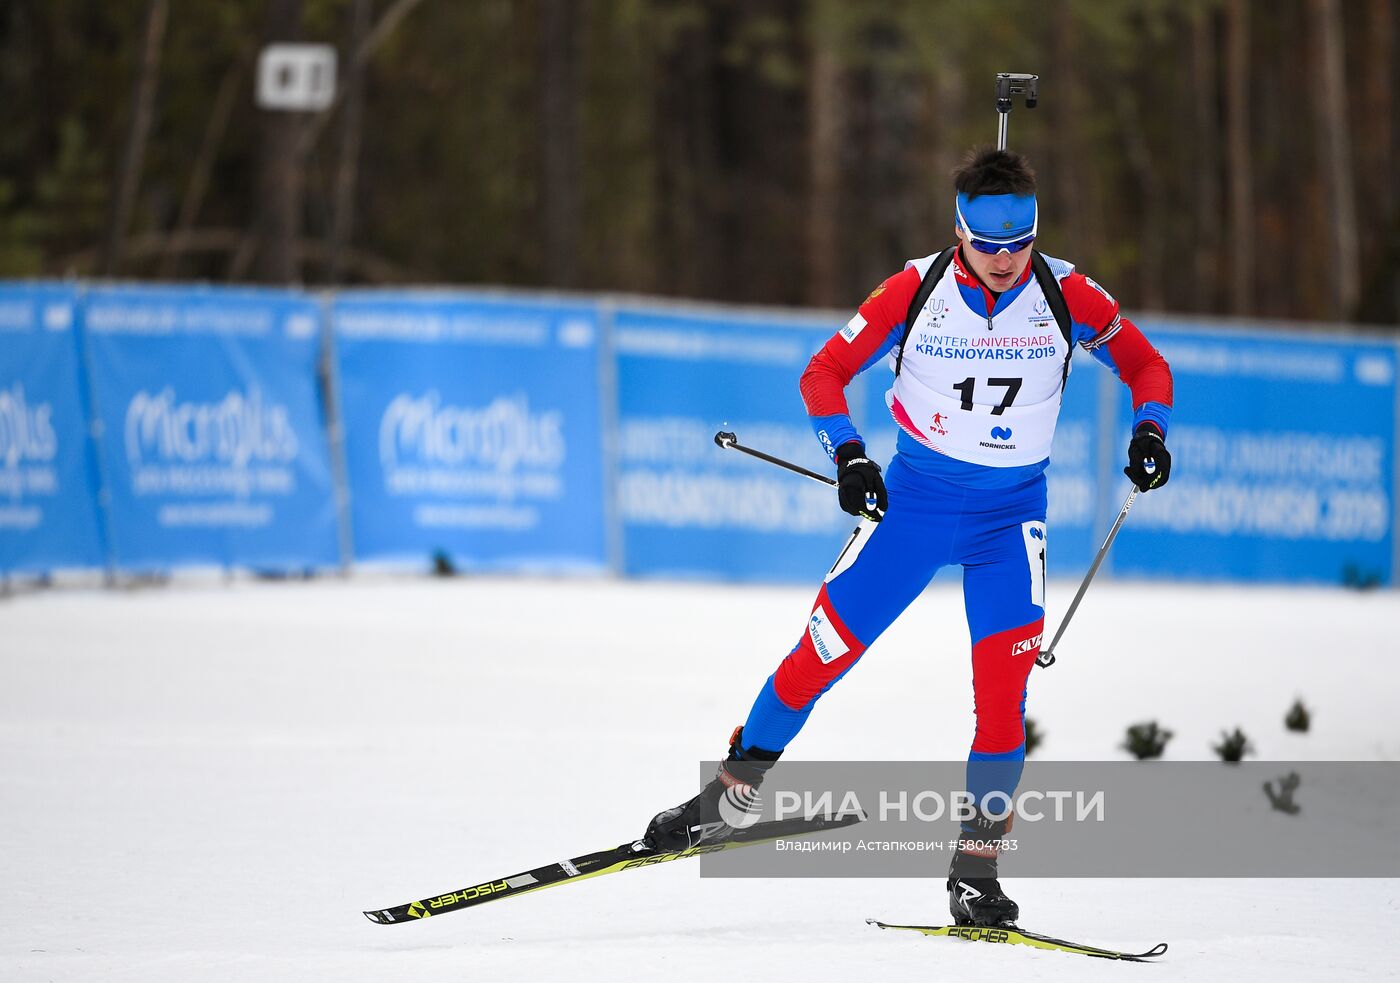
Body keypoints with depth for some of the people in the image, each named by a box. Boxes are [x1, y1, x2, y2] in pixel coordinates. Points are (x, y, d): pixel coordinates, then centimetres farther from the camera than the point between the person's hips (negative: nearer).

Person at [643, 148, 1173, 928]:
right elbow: (825, 372, -6)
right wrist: (848, 454, -22)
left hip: (1010, 511, 0)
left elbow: (1147, 365, 1)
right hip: (913, 498, 0)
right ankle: (730, 796, 13)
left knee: (1005, 681, -14)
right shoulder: (917, 291, -12)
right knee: (826, 649, -4)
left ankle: (977, 862, -5)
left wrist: (1150, 430, -18)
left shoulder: (1066, 295, -10)